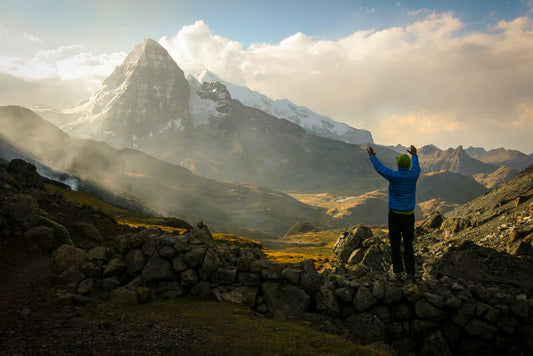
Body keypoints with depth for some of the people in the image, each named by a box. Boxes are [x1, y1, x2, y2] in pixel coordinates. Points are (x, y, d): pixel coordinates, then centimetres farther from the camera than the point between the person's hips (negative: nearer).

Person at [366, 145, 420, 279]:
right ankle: (410, 272, 8)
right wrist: (414, 155, 42)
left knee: (395, 243, 6)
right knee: (408, 244, 8)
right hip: (409, 214, 3)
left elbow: (380, 168, 5)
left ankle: (398, 269, 5)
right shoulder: (413, 176, -2)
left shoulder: (394, 176, -11)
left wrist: (372, 156, 22)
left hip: (394, 214, -3)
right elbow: (416, 167, 22)